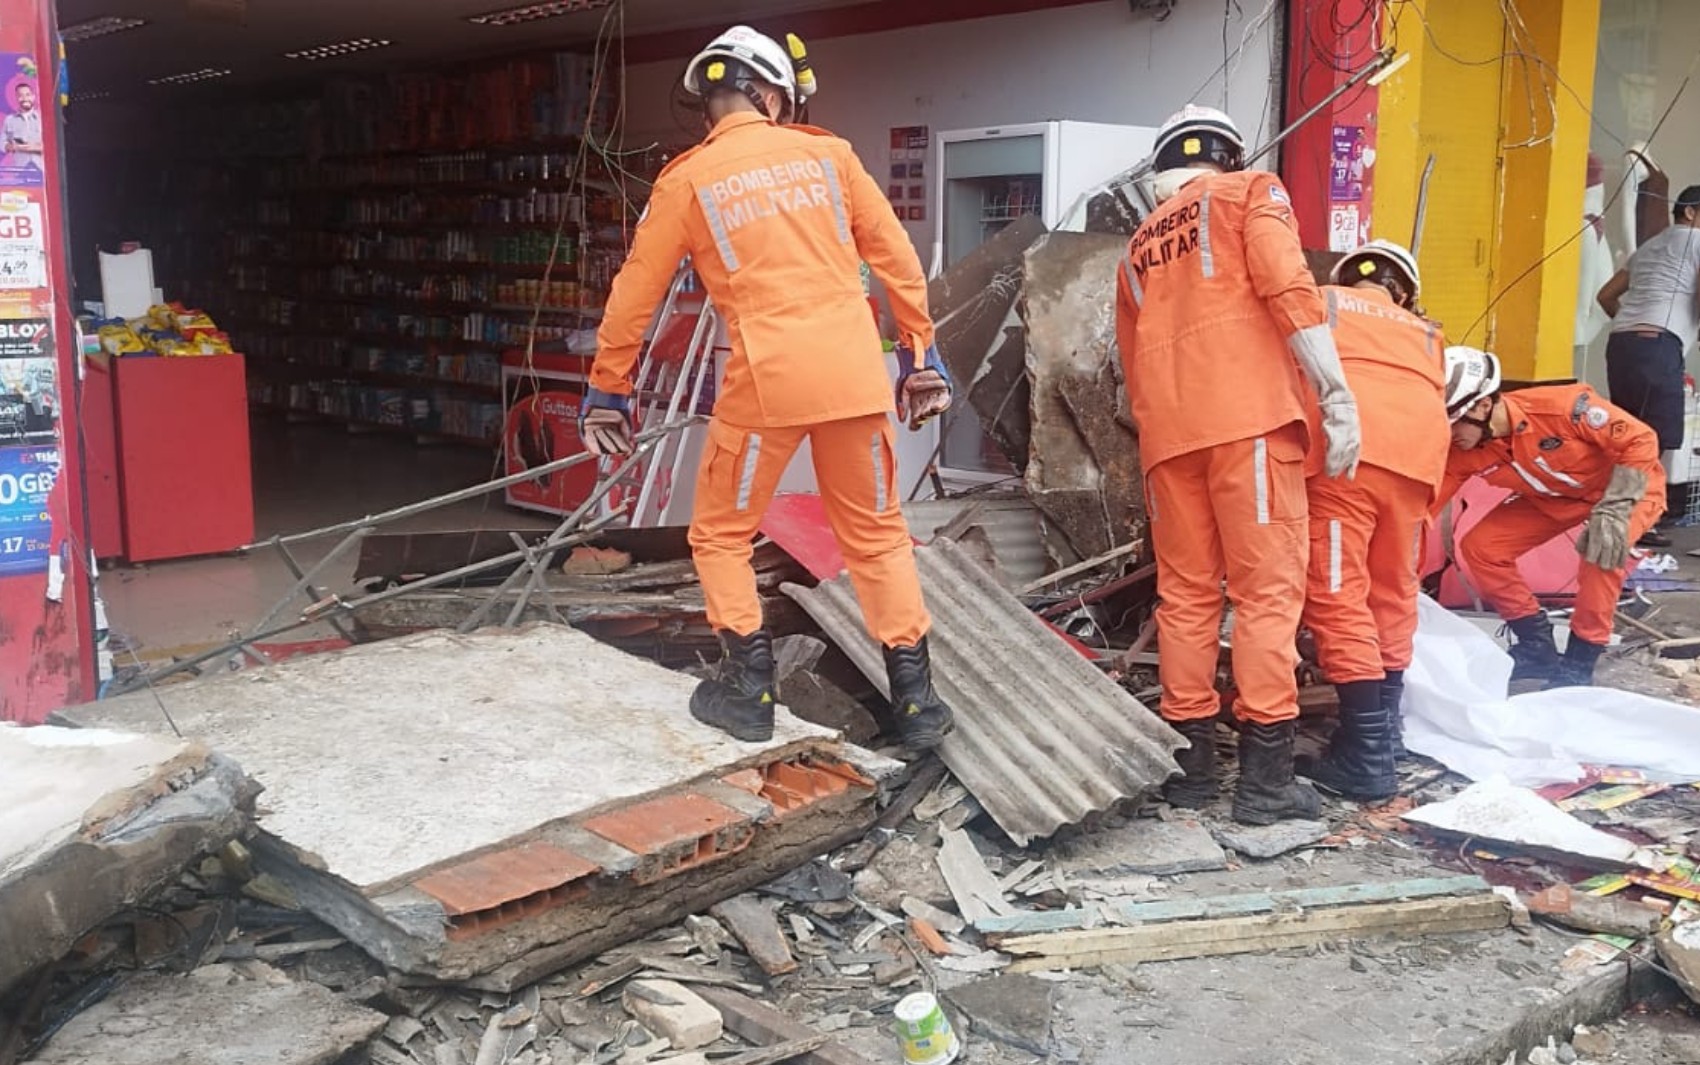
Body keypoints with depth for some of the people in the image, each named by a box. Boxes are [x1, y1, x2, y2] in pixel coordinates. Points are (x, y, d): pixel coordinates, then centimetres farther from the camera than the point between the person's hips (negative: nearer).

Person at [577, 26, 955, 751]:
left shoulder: (687, 180, 5)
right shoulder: (828, 155, 9)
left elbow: (635, 295, 7)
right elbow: (899, 262, 10)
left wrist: (607, 391, 17)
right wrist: (921, 356, 18)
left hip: (768, 380, -3)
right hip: (856, 375, 3)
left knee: (720, 534, 17)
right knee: (876, 534, 16)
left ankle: (751, 691, 17)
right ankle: (916, 702, 18)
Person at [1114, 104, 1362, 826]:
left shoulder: (1137, 249, 27)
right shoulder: (1250, 192, 11)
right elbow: (1287, 287, -7)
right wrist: (1337, 394, -11)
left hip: (1165, 428, 5)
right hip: (1247, 413, -5)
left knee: (1185, 593, 10)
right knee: (1268, 589, -3)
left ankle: (1191, 762, 13)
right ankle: (1265, 776, -4)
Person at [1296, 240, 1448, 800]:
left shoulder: (1323, 300, 25)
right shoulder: (1424, 332, 32)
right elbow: (1429, 395, 25)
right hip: (1418, 453, 5)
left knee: (1338, 595, -4)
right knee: (1393, 592, 19)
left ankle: (1367, 757, -7)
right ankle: (1384, 729, 29)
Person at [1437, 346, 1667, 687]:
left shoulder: (1560, 406, -36)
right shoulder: (1461, 454, -21)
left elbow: (1640, 439, -28)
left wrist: (1613, 510, -36)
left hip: (1629, 485, -5)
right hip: (1551, 499, 6)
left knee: (1604, 549, -35)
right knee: (1479, 547, -10)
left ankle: (1580, 661, -16)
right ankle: (1537, 645, 6)